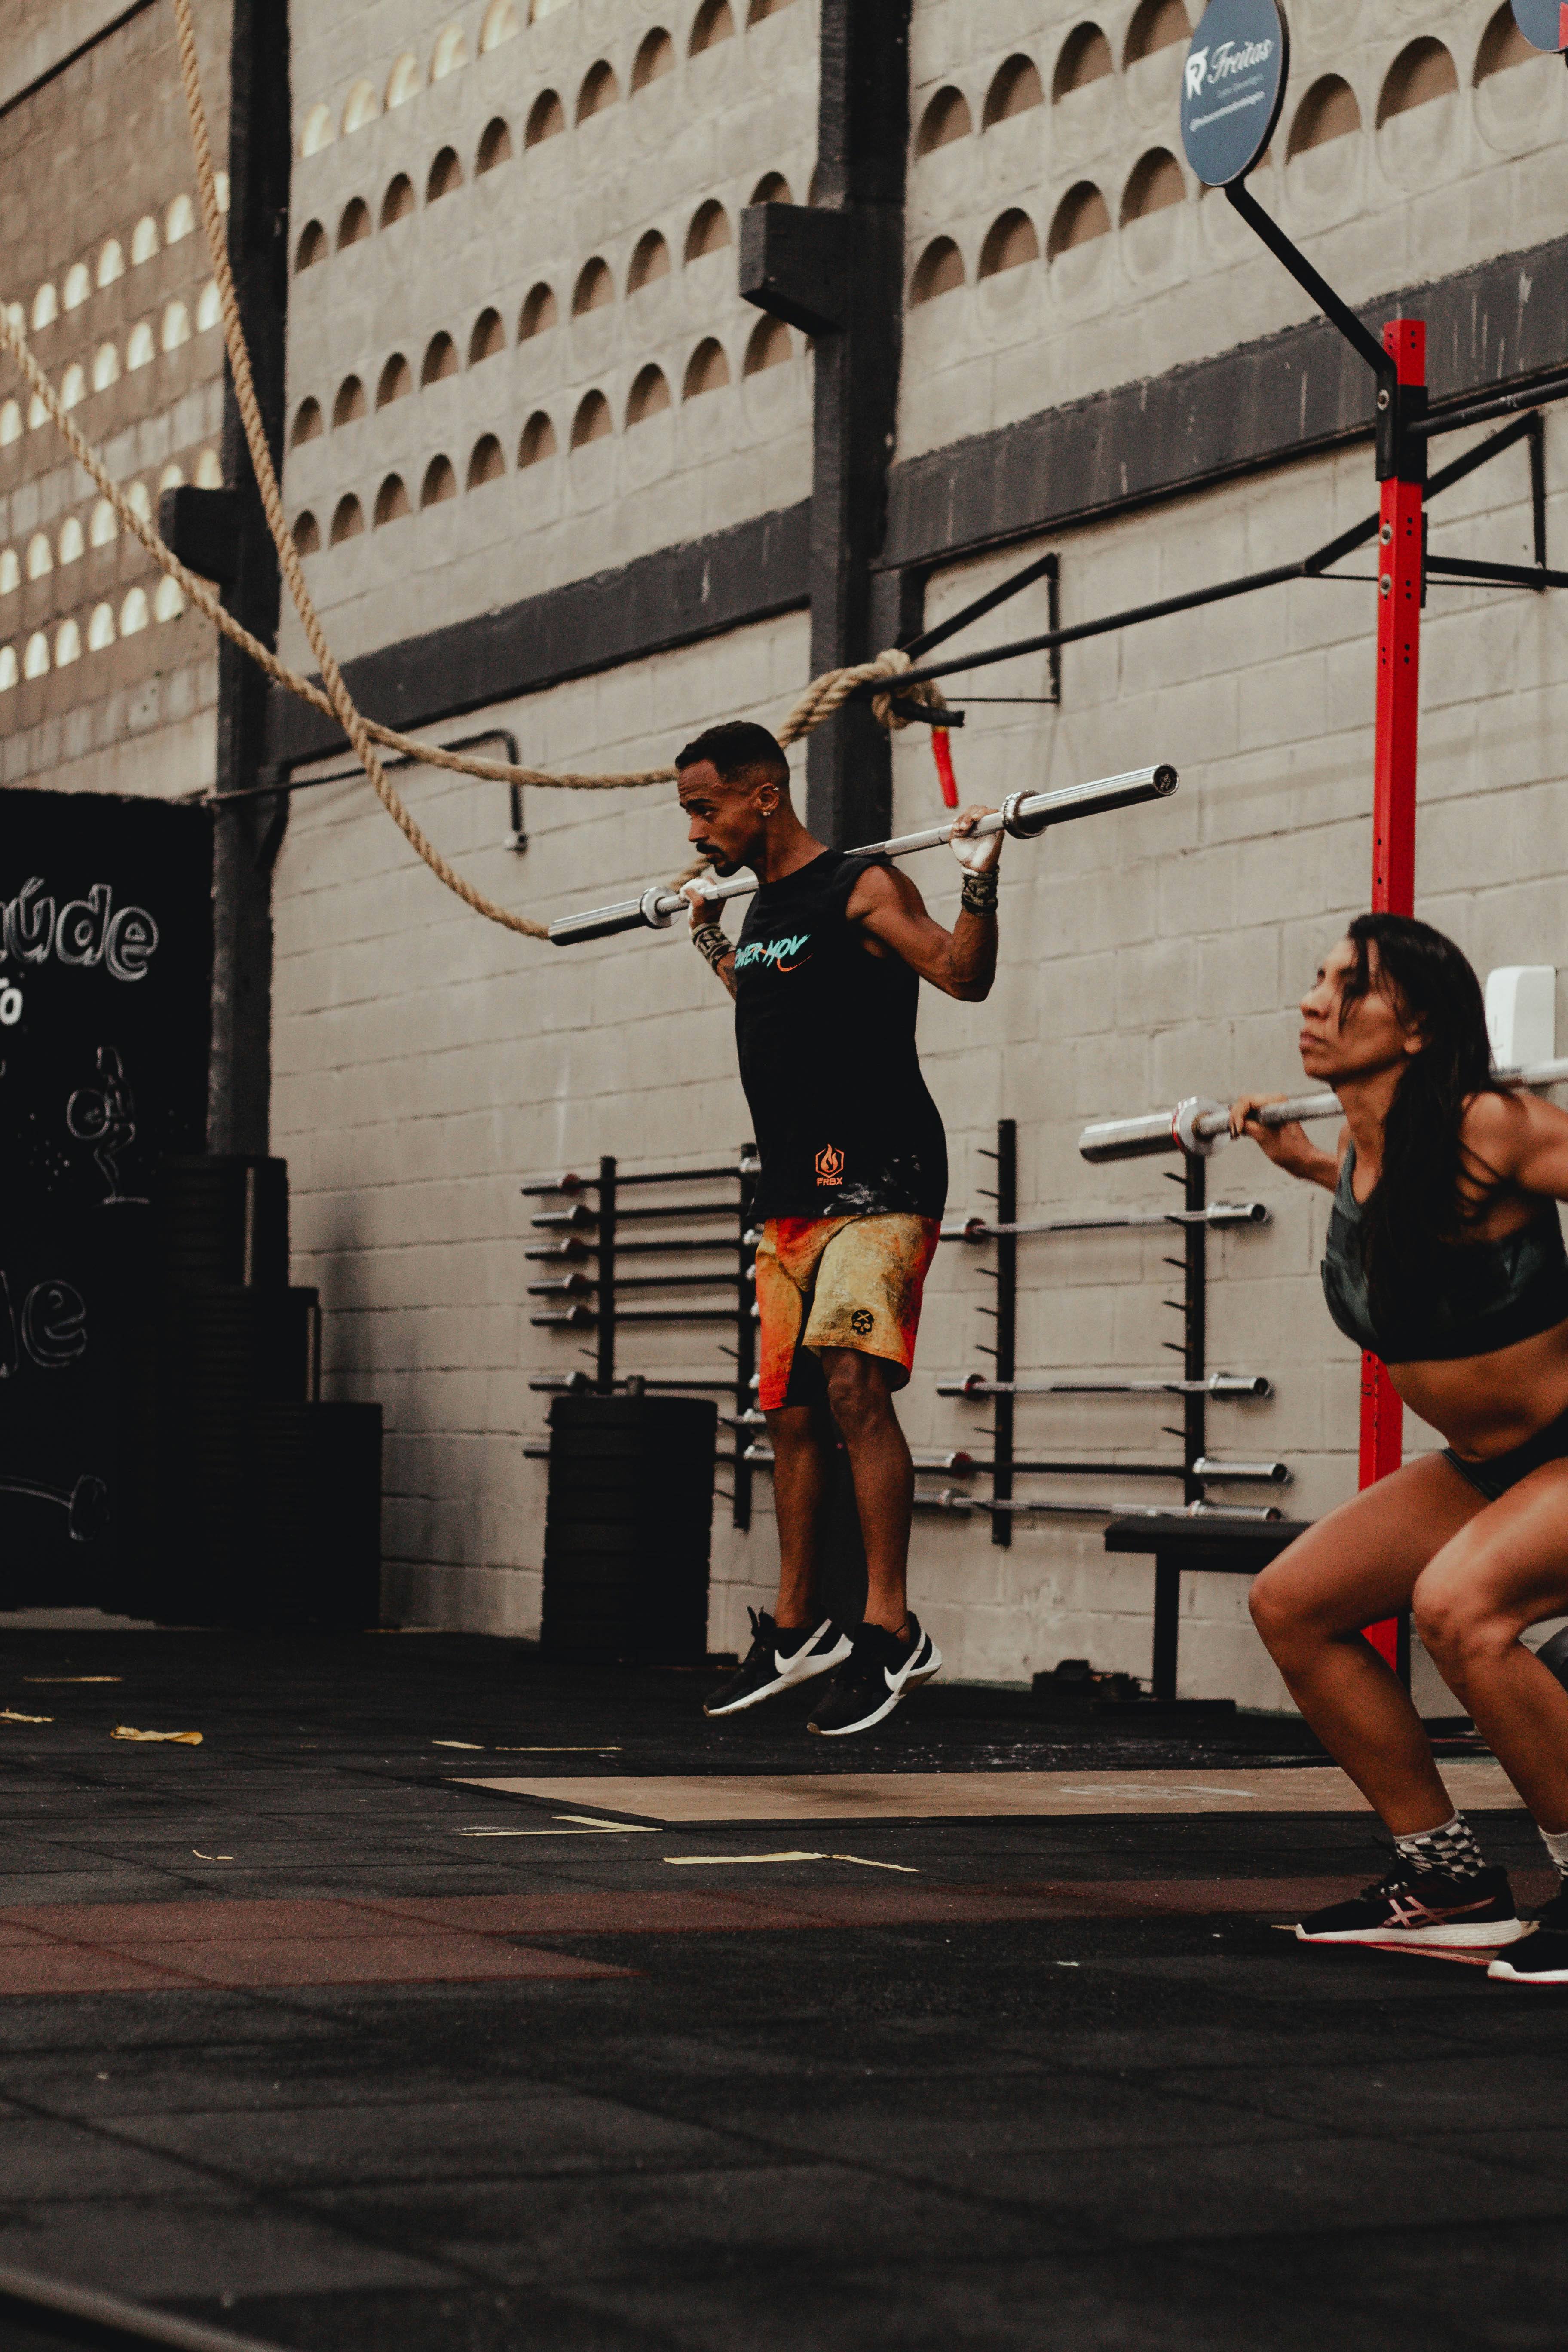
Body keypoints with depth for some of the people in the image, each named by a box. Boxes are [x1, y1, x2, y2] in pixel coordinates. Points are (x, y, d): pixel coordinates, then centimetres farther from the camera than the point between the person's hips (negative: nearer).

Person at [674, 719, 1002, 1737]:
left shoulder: (862, 888, -8)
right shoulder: (760, 909, 16)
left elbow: (964, 977, -17)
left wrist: (979, 884, -31)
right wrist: (710, 939, 39)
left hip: (880, 1183, -9)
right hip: (793, 1194, 9)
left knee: (852, 1381, -22)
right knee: (792, 1410, 11)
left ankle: (892, 1631, -21)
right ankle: (797, 1628, 22)